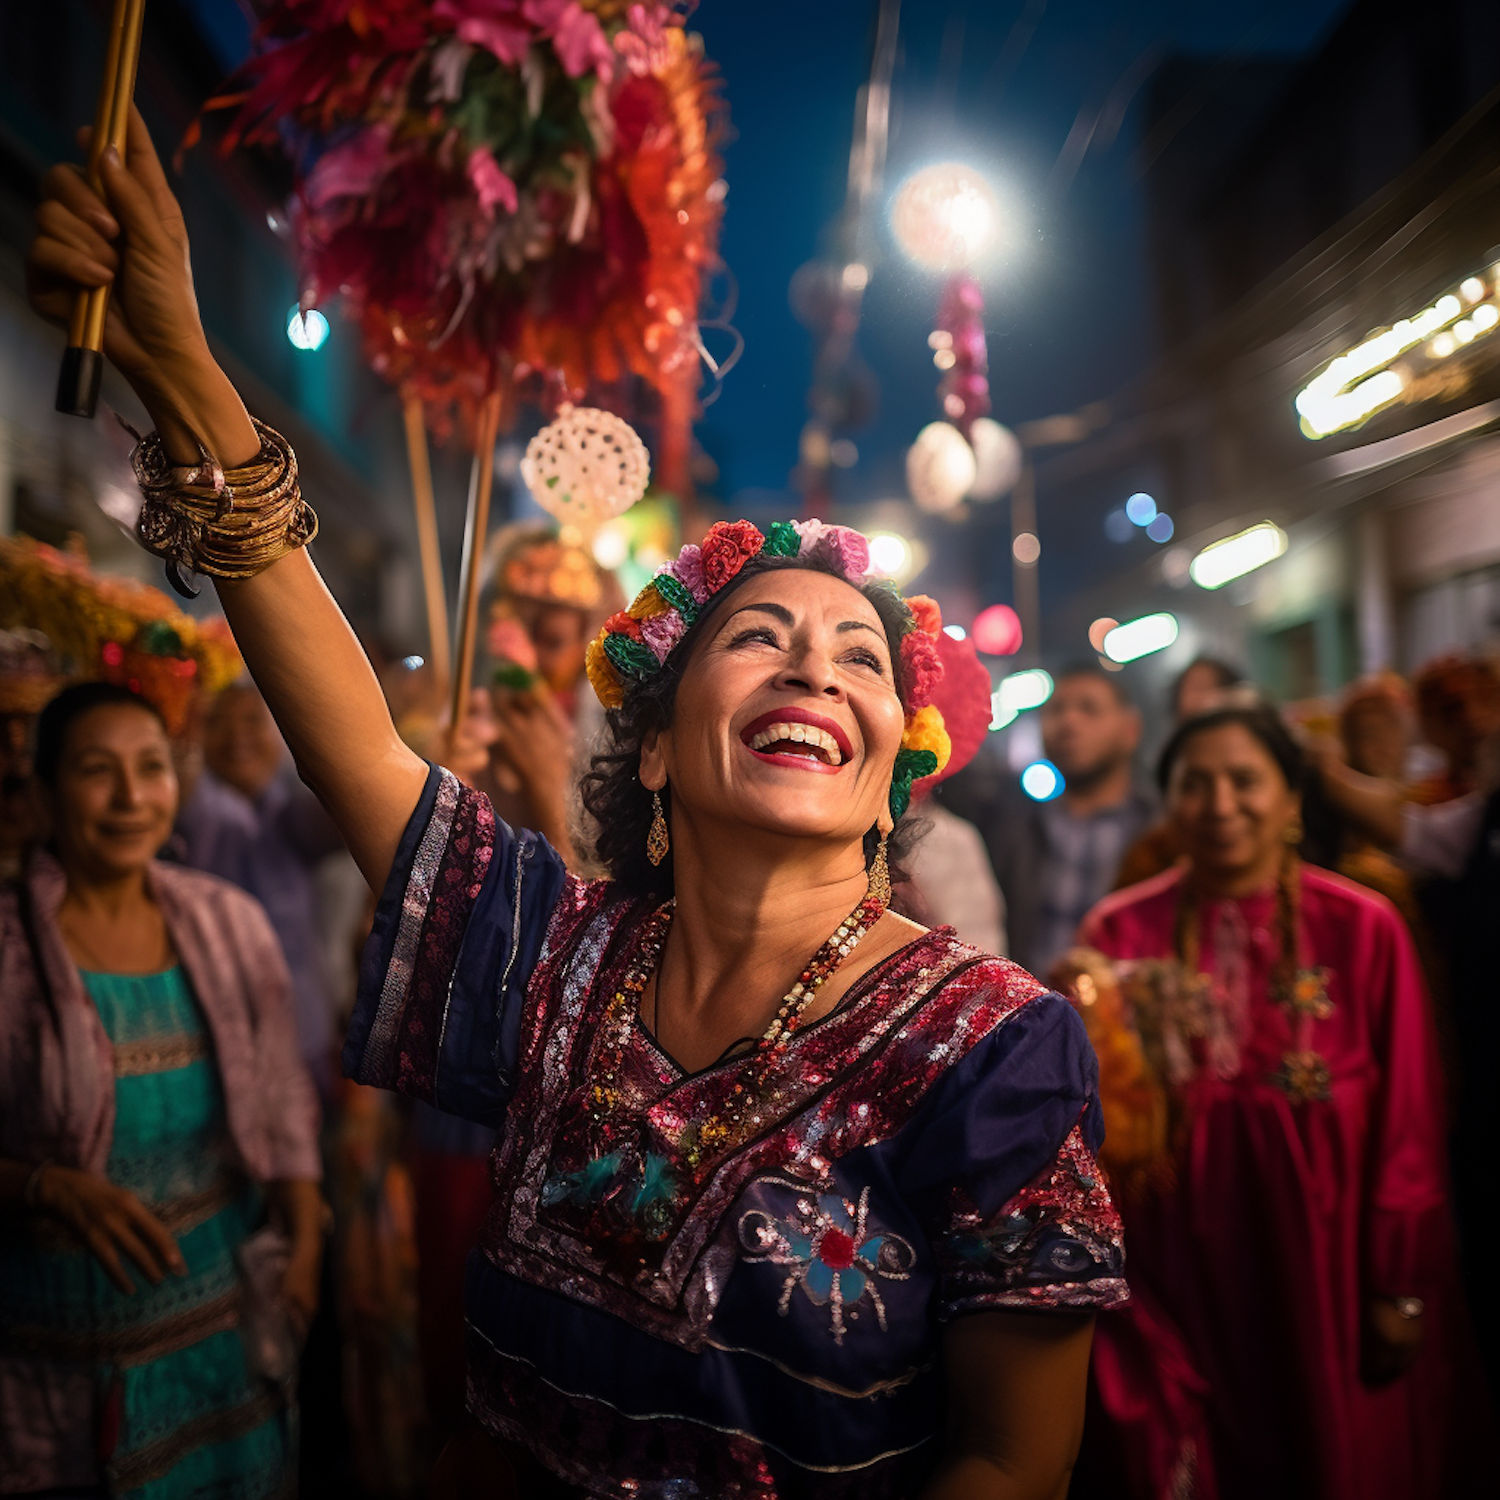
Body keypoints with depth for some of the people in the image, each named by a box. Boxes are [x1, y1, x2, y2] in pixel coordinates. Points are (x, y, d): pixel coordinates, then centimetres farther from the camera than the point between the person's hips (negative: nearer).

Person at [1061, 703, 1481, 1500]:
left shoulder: (1363, 928, -7)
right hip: (1184, 1275, 1)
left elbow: (1407, 1127, -4)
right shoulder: (1119, 933, -4)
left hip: (1328, 1268, 0)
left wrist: (1405, 1287, -3)